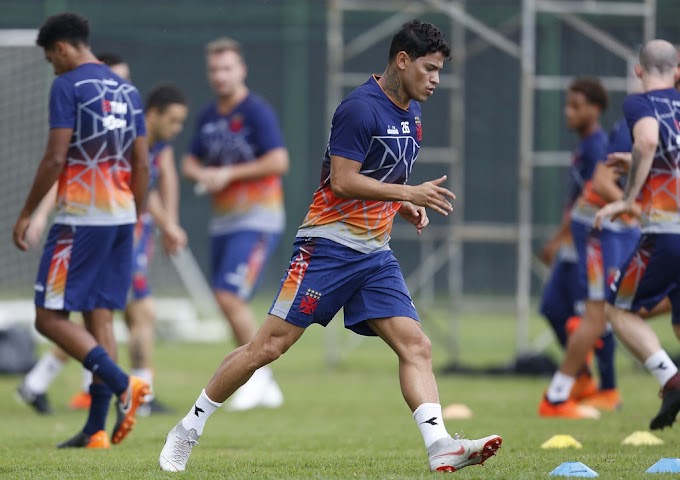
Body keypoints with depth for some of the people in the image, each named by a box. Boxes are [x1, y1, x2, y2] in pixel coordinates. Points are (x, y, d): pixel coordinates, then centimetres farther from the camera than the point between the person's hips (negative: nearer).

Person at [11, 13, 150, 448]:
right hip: (123, 215, 7)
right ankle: (96, 429, 3)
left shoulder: (68, 86, -7)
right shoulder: (127, 91, 14)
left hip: (82, 217, -7)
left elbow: (55, 158, -13)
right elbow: (141, 165, 14)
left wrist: (27, 213, -7)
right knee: (100, 318, 7)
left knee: (51, 318, -4)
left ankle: (123, 384, -20)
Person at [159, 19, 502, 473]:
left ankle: (440, 446, -20)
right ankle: (187, 431, 5)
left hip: (376, 254, 8)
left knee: (416, 347, -9)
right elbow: (342, 181, -21)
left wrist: (405, 206, 7)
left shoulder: (411, 114, 13)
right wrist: (410, 193, -20)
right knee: (270, 344, -6)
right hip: (329, 245, -8)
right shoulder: (361, 108, -15)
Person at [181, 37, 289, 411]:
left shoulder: (257, 111, -11)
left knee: (230, 296, -18)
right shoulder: (208, 116, 12)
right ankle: (266, 390, 20)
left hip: (257, 218, -8)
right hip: (223, 221, 8)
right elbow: (190, 161, 20)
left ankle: (257, 373, -3)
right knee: (231, 304, 9)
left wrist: (229, 173, -17)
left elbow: (279, 162, -18)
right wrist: (200, 173, -4)